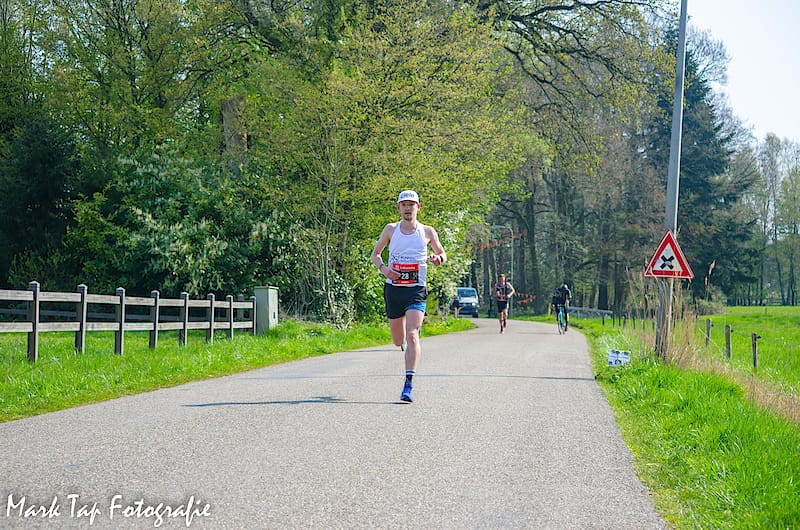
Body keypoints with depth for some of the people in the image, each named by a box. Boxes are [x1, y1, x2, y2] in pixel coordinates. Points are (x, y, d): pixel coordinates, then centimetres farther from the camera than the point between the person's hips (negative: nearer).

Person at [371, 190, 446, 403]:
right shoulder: (391, 229, 6)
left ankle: (408, 385, -21)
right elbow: (375, 253, 15)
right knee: (398, 341, 11)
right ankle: (406, 343, 50)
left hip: (416, 291, -2)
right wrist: (383, 268, -6)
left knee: (412, 336, -20)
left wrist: (438, 258, -8)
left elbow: (442, 253, 16)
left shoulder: (427, 232, 3)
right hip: (393, 288, 2)